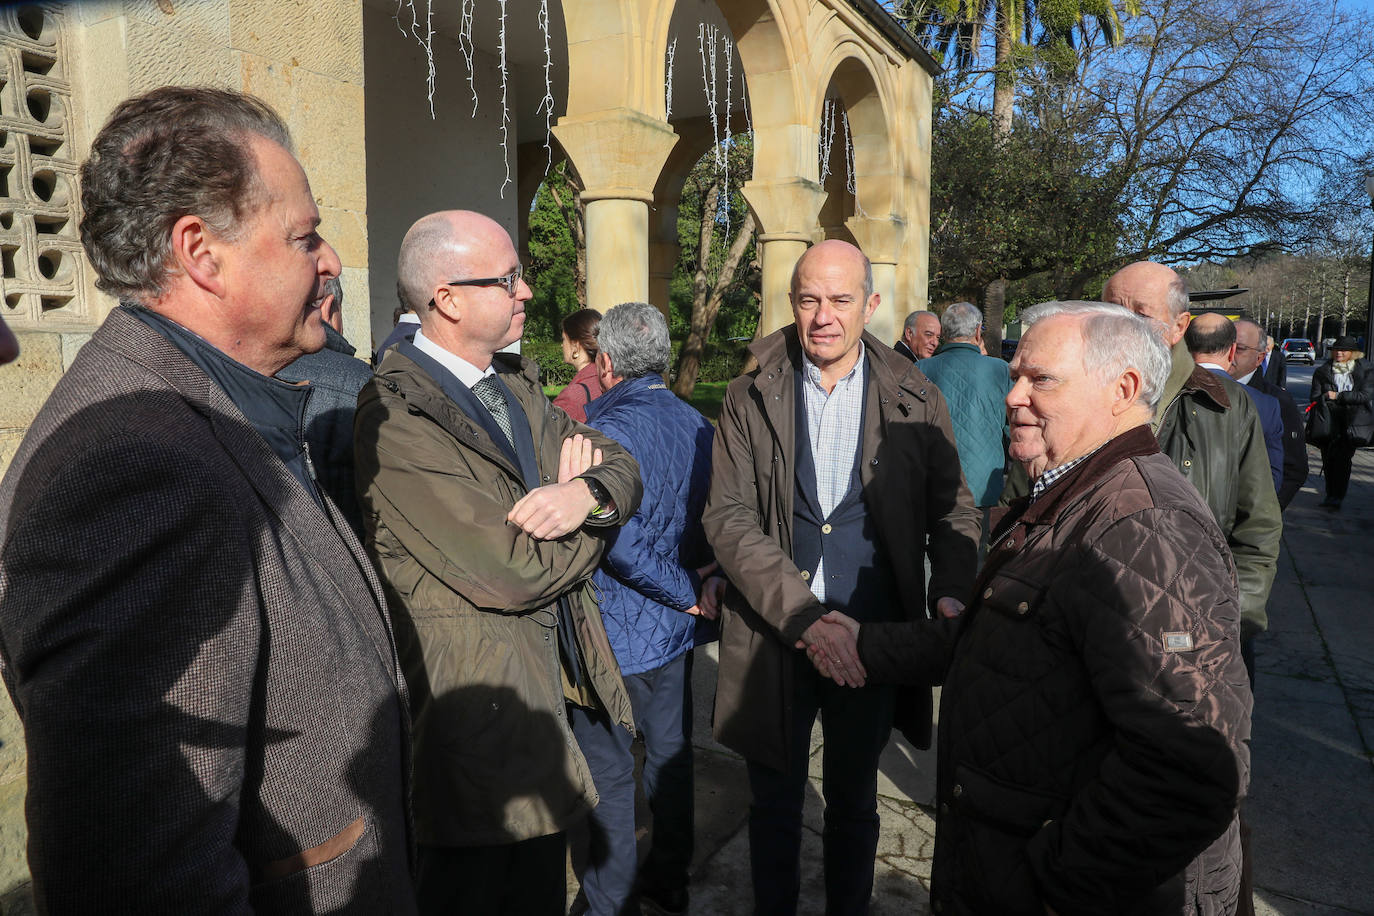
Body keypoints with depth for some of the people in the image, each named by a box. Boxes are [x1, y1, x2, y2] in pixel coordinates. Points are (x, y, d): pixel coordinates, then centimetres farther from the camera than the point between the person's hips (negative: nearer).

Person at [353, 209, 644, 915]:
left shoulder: (517, 383, 7)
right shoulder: (395, 417, -23)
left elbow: (622, 466, 4)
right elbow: (514, 572, -26)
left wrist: (587, 493, -20)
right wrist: (581, 508, -7)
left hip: (549, 678, 8)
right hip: (476, 709, -8)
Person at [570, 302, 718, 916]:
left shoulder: (606, 431, -21)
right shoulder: (698, 425, 1)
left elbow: (619, 542, -26)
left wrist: (690, 592, -16)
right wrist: (697, 576, -1)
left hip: (614, 632, -7)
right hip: (675, 630, 8)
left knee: (607, 774, 8)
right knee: (670, 753, 20)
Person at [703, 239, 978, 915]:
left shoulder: (915, 402, -2)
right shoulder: (750, 398, -5)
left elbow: (952, 508, 3)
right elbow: (728, 518, -12)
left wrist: (951, 592, -16)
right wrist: (801, 614, -23)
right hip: (772, 634, 0)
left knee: (854, 805, 21)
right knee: (774, 806, 19)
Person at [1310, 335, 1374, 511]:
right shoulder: (1322, 371, 9)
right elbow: (1316, 397, 6)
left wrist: (1338, 396, -14)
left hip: (1351, 423, -3)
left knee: (1343, 457, -13)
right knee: (1328, 457, 3)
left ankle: (1337, 497, -11)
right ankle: (1330, 495, 18)